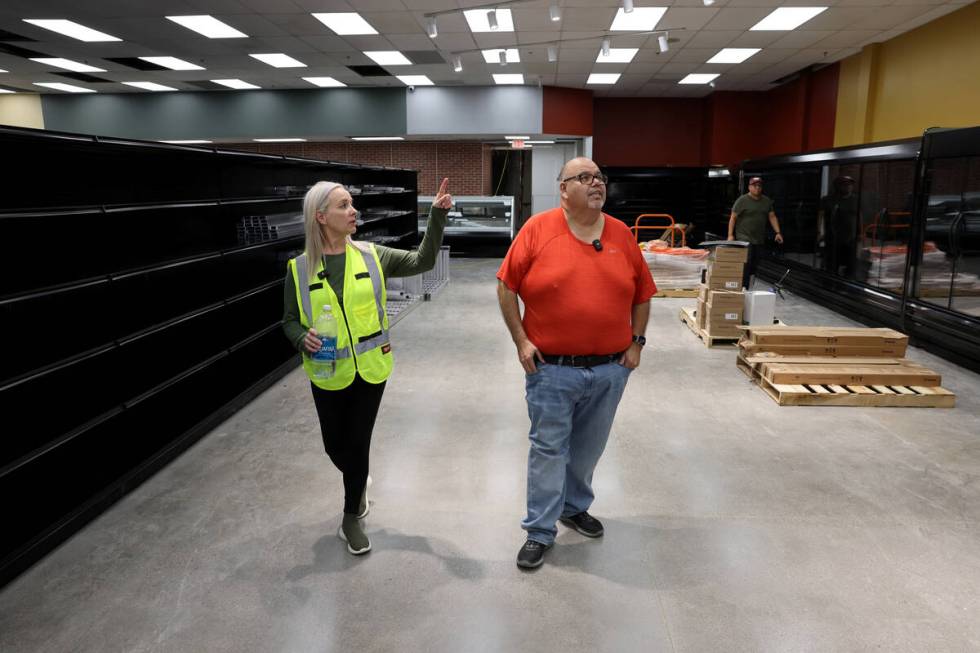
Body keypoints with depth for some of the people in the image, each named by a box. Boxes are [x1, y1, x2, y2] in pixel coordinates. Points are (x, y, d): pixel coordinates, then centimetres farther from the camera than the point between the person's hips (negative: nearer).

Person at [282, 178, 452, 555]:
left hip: (370, 369, 0)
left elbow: (422, 261, -8)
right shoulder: (299, 268, -6)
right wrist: (302, 339, -20)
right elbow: (290, 321, 3)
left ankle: (351, 519, 28)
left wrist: (437, 216, -18)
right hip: (328, 374, 0)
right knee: (335, 445, 14)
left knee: (358, 443, 7)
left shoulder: (371, 256, -4)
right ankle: (359, 483, 50)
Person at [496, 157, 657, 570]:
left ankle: (574, 507, 40)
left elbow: (642, 294, 11)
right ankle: (540, 532, 18)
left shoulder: (622, 234, 3)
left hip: (610, 369, 4)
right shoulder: (537, 229, -7)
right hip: (551, 368, -3)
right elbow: (506, 286, -3)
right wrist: (520, 340, -8)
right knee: (548, 449, 5)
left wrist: (637, 341, 5)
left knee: (589, 447, 18)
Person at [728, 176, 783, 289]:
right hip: (744, 238, -5)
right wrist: (730, 235, -9)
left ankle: (748, 289, 11)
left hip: (759, 240, 5)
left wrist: (778, 232, 6)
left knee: (754, 265, 5)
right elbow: (733, 217, -3)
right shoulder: (742, 200, -3)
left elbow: (772, 217, 16)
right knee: (746, 264, -15)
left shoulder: (767, 201, 13)